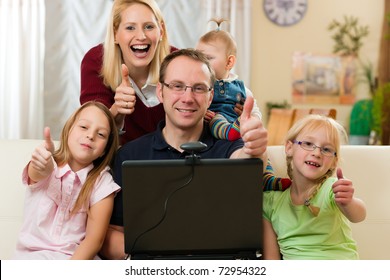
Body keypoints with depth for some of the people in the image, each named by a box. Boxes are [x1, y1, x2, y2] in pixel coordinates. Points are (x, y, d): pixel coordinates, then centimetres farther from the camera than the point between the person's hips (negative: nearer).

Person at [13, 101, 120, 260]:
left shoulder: (102, 183, 1)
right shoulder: (46, 164, 0)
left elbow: (94, 238, -6)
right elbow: (36, 174, -25)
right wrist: (43, 167, -49)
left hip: (77, 257, 1)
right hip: (32, 254, -1)